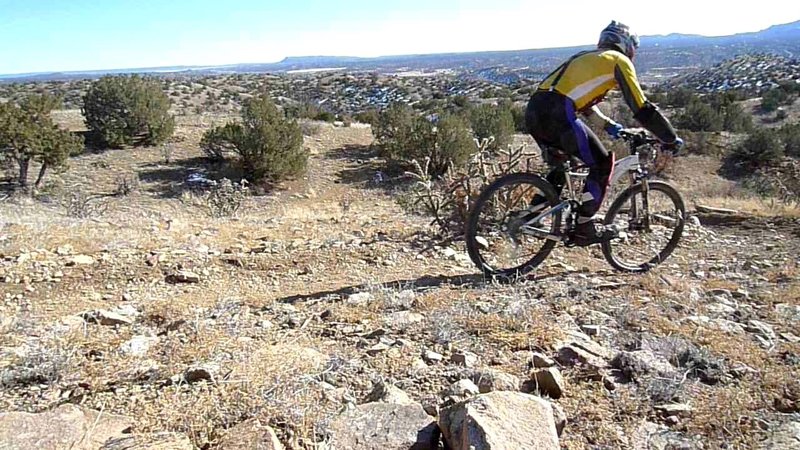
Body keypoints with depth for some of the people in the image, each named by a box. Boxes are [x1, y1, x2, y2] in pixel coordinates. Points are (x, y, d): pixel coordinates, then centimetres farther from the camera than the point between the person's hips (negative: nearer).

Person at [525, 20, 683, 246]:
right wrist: (671, 139, 14)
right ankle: (584, 227, 10)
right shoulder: (619, 60, 9)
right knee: (602, 162, 8)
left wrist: (609, 125, 45)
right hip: (557, 114, -8)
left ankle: (533, 212, 19)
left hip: (534, 111, 8)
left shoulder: (587, 58, 32)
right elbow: (642, 108, 4)